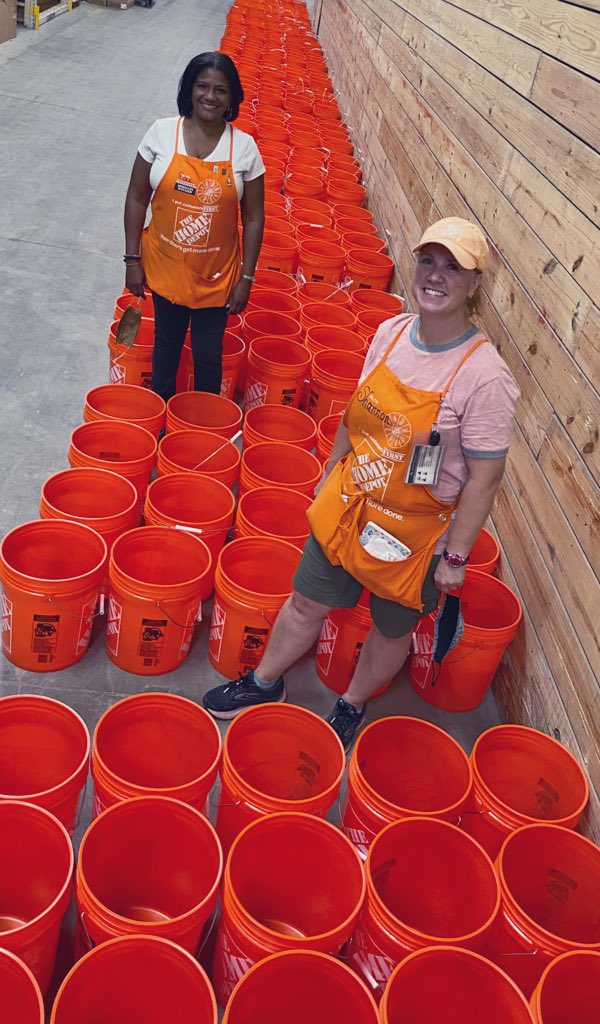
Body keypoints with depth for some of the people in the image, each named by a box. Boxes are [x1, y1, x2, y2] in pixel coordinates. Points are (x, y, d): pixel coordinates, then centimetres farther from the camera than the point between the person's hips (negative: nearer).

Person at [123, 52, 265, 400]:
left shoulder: (244, 147, -9)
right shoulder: (162, 132, -8)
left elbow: (253, 218, -4)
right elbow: (137, 198, -2)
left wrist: (246, 278, -6)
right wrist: (133, 259, -4)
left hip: (215, 275, -1)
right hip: (164, 266, 1)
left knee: (208, 355, 11)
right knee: (167, 343, 19)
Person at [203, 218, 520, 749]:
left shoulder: (485, 376, -24)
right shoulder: (392, 332, -6)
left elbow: (484, 477, -18)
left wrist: (455, 555, -14)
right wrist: (330, 475, 15)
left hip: (414, 530, -4)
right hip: (346, 505, 5)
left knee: (392, 629, 20)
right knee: (307, 604, 21)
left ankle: (352, 706, 48)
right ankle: (265, 682, 47)